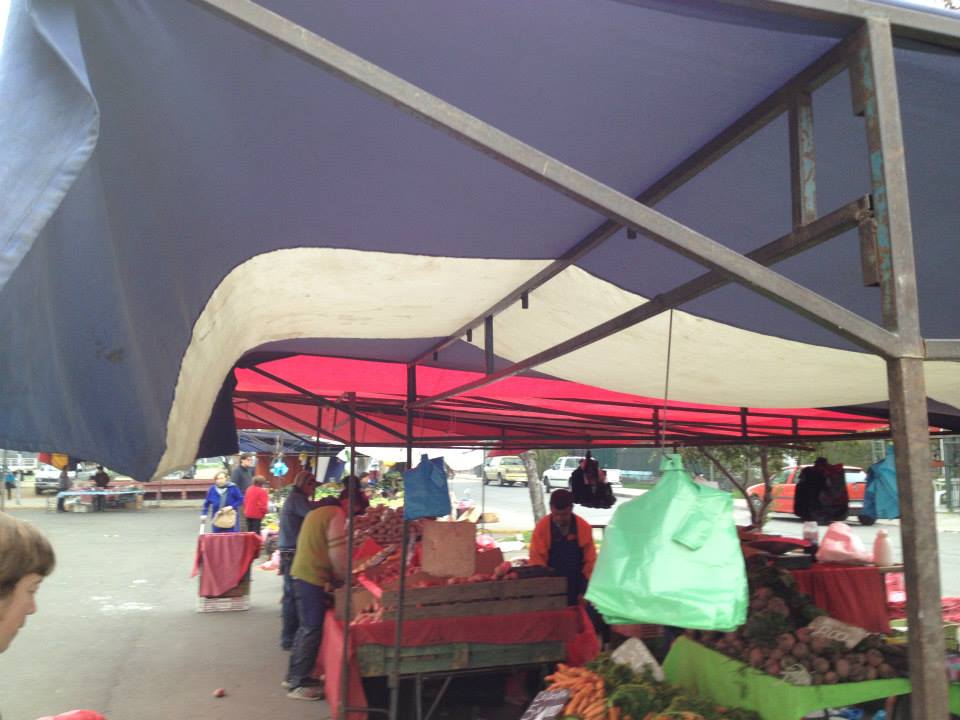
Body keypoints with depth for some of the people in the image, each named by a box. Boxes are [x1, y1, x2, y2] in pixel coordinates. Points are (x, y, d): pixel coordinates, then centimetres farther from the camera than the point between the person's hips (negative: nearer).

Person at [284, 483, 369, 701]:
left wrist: (331, 578, 21)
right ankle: (300, 684, 4)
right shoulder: (336, 516, -13)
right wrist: (345, 580, -1)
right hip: (314, 579, -10)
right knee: (312, 630, -2)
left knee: (307, 627, 18)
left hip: (301, 574, 10)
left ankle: (293, 676, 27)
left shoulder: (319, 512, 18)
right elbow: (339, 556, -15)